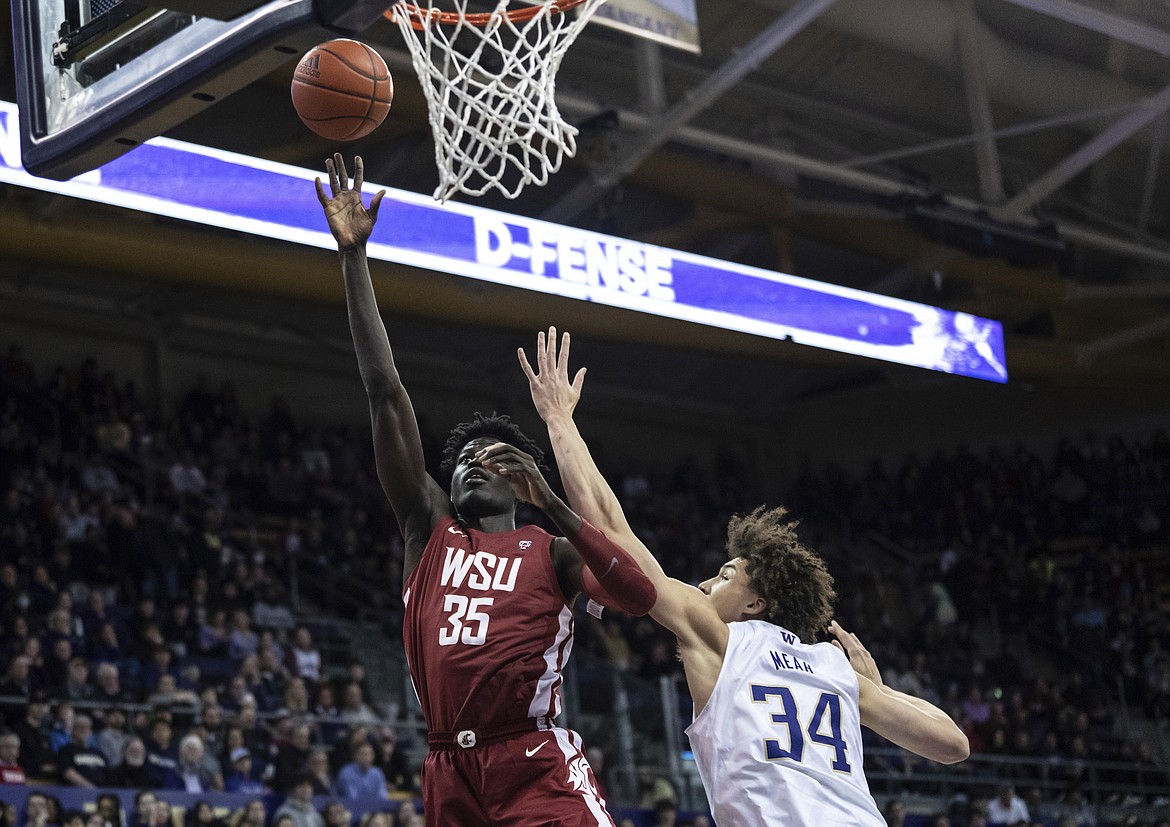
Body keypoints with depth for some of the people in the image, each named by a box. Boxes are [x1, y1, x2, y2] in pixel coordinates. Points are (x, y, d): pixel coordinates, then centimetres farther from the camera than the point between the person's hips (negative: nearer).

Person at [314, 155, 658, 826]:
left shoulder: (551, 552, 10)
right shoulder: (430, 531, 16)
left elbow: (641, 597, -11)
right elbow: (385, 393, 12)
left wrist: (554, 506, -12)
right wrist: (354, 256, 8)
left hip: (539, 770, -4)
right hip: (453, 772, 4)